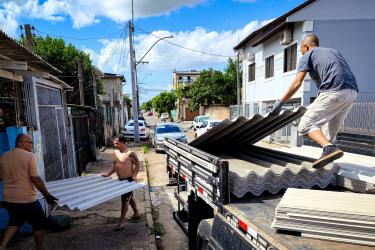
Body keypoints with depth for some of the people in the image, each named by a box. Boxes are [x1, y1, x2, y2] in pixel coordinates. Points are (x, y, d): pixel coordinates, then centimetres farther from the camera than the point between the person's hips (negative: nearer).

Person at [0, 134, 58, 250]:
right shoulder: (30, 156, -15)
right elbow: (35, 179, -20)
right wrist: (47, 195, -14)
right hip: (27, 200, -6)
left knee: (14, 223, 29)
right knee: (39, 225, 13)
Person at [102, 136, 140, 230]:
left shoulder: (130, 153, -20)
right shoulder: (116, 153, 4)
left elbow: (137, 164, -16)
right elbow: (114, 165, 13)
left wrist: (134, 175, -27)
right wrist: (108, 174, 4)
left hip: (129, 180, -8)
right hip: (121, 180, 8)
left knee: (124, 200, -3)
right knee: (130, 197, 22)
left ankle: (121, 222, 7)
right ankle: (136, 214, 40)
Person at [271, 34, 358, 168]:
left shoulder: (308, 55, 11)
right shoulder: (333, 51, 31)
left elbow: (297, 83, -1)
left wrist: (281, 102, 1)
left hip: (334, 91, -7)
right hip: (352, 92, 8)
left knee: (306, 124, -6)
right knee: (330, 131, 16)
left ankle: (329, 148, -26)